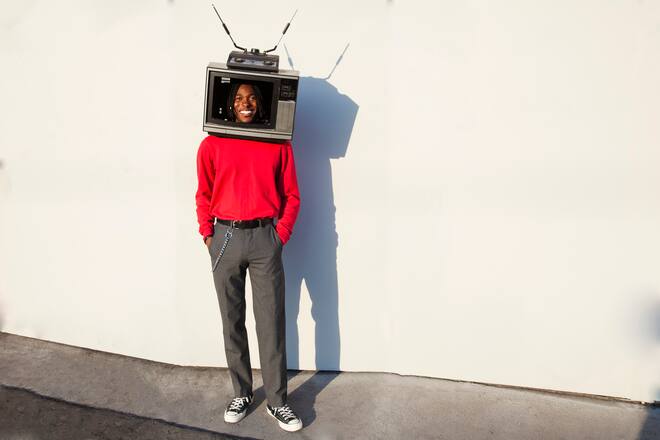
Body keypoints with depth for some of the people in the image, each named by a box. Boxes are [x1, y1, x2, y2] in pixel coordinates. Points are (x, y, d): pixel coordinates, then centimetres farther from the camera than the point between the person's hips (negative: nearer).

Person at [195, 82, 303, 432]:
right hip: (225, 237, 1)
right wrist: (208, 235, 1)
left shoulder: (278, 143, 4)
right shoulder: (212, 145, 5)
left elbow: (291, 195, 6)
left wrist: (281, 235, -2)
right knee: (232, 320, 9)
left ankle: (276, 400, 13)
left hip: (264, 237, -1)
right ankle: (241, 393, 24)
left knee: (271, 321, 1)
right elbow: (203, 195, 10)